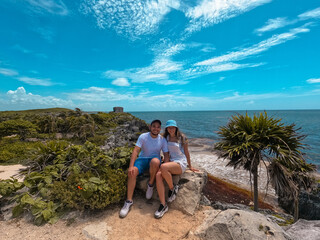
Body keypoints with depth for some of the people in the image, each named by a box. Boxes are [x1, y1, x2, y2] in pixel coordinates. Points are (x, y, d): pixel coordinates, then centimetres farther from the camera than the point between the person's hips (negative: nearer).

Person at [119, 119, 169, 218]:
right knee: (132, 172, -27)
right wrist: (131, 166, -27)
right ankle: (129, 201, -13)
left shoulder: (162, 140, -4)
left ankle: (150, 185, -10)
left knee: (155, 161, -37)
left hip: (154, 159, 0)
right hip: (142, 159, 0)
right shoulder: (143, 137, -9)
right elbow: (135, 151, -16)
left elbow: (166, 154, -4)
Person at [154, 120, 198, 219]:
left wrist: (190, 166, 15)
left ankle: (173, 188, -8)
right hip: (170, 162, 5)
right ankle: (163, 205, -21)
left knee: (163, 167, -34)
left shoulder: (182, 137, 0)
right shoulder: (166, 138, 12)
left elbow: (186, 152, 8)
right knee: (158, 175, -27)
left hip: (181, 163, -4)